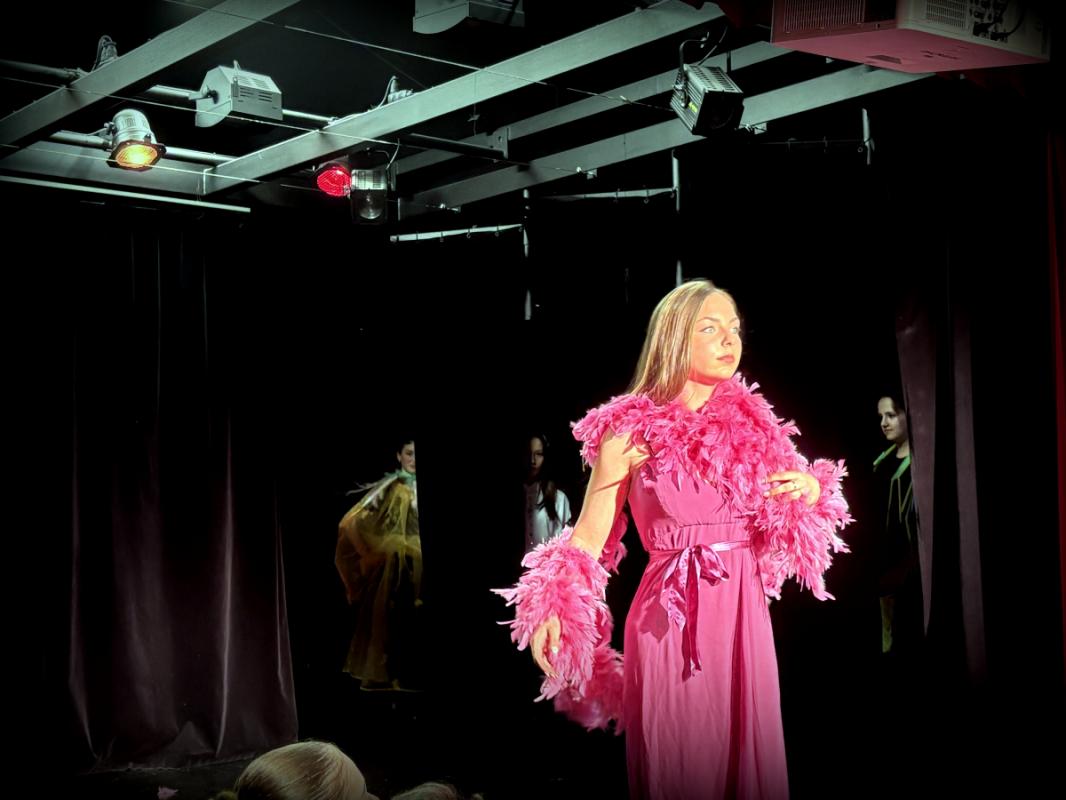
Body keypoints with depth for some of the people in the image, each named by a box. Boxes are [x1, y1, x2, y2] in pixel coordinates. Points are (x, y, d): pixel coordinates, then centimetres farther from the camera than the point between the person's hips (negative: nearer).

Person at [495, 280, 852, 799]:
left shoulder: (752, 423, 6)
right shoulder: (631, 431, -4)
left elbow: (785, 520, 18)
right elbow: (589, 536, -4)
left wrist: (809, 488, -4)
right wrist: (551, 607, -18)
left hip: (744, 611, 4)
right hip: (671, 617, -3)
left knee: (747, 756, 10)